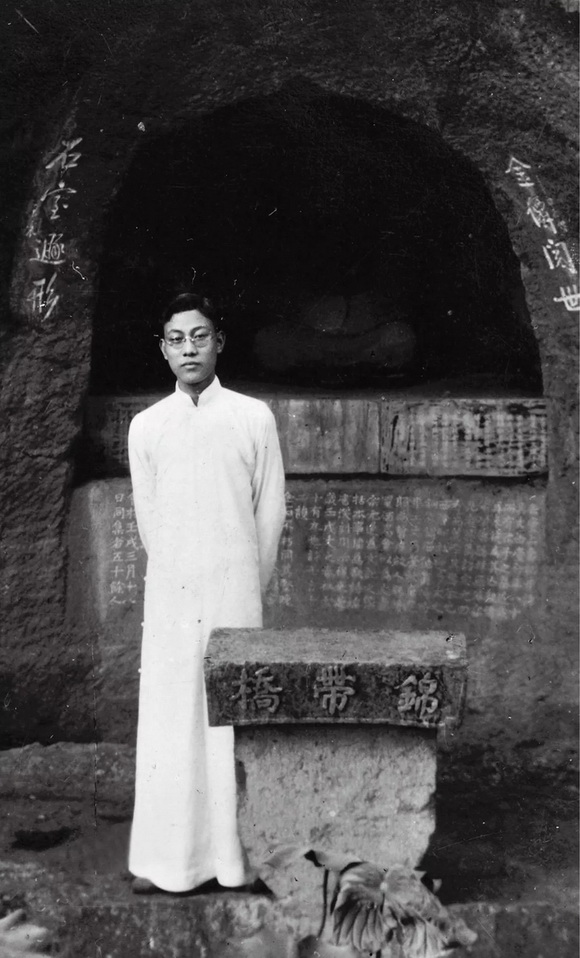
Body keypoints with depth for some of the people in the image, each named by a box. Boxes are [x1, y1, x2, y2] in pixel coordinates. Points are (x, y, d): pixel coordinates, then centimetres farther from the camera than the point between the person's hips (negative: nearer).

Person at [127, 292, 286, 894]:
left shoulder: (254, 417, 2)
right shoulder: (146, 426, 7)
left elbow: (271, 509, 5)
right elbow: (147, 516, 11)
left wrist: (249, 585, 9)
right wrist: (175, 577, 12)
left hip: (234, 591, -1)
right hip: (168, 593, 2)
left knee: (233, 718, 2)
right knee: (166, 720, 2)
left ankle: (236, 856, 12)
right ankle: (163, 858, 12)